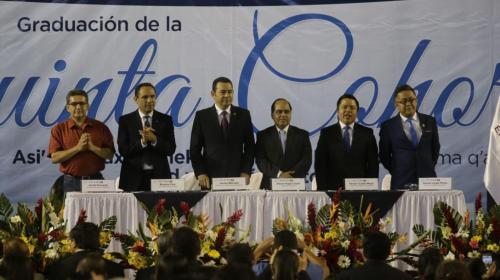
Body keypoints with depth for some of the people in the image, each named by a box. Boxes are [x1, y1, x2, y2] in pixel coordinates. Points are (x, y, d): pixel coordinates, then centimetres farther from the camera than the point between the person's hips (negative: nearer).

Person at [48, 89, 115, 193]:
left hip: (95, 180, 1)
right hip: (71, 181, -1)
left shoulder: (100, 128, 7)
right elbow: (54, 158, -5)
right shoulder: (59, 129, 4)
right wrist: (78, 148, -13)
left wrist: (92, 147, -12)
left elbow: (110, 154, 4)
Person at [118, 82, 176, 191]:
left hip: (159, 175, 1)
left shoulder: (165, 120, 7)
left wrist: (154, 140, -16)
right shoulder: (125, 120, 5)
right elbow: (123, 150, -4)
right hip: (134, 178, -1)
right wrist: (142, 141, -18)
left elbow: (171, 149, 0)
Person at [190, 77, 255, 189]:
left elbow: (249, 146, 8)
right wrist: (200, 173, -6)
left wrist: (246, 172, -2)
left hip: (237, 176, 1)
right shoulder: (202, 116, 4)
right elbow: (195, 148, 4)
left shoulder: (243, 115, 8)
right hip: (210, 178, -1)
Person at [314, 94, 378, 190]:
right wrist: (323, 189, -6)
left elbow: (373, 164, 7)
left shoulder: (367, 133, 8)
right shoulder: (327, 133, 6)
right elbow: (320, 164, 3)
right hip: (333, 188, -1)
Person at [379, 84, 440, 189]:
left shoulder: (429, 121, 9)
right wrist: (397, 173, 6)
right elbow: (384, 155, 8)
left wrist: (429, 169, 11)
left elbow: (435, 149, 17)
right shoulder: (388, 126, 2)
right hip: (401, 183, -2)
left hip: (427, 179, 2)